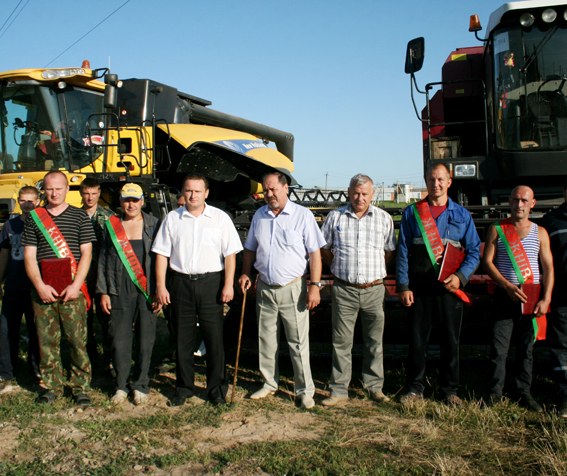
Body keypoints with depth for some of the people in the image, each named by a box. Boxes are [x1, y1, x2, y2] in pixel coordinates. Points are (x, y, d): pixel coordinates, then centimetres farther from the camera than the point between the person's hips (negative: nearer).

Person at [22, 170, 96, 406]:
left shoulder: (80, 217, 6)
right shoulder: (34, 218, 11)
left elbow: (86, 253, 2)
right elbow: (29, 256, 7)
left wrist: (76, 285, -9)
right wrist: (40, 286, -5)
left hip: (72, 291, -2)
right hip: (43, 291, 2)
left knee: (78, 340, -3)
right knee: (47, 341, 6)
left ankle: (81, 387, 8)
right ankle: (52, 386, 19)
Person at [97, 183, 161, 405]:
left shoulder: (153, 224, 4)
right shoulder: (111, 225, 9)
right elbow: (103, 260, 10)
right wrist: (103, 292, 4)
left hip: (147, 292, -1)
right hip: (120, 292, 1)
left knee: (145, 340, 3)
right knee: (119, 340, 3)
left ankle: (141, 386, 17)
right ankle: (121, 386, 17)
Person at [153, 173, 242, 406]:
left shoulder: (220, 218, 3)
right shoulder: (172, 218, 8)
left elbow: (230, 254, 0)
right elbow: (162, 253, 7)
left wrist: (228, 284, -7)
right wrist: (160, 285, 0)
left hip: (210, 282, -2)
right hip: (180, 282, 2)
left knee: (214, 337, 1)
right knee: (183, 338, 8)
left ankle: (217, 389, 13)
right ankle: (184, 387, 21)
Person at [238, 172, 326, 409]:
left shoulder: (303, 215, -5)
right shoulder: (259, 216, 9)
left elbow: (315, 253, -6)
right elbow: (250, 249, 20)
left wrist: (314, 285, -12)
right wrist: (246, 273, 5)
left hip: (292, 289, -4)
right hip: (265, 289, 5)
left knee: (298, 342, 0)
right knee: (266, 341, 13)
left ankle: (305, 391, 12)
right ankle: (269, 384, 29)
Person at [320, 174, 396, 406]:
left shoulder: (384, 218, 5)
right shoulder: (335, 217, 3)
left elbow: (390, 251, 12)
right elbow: (324, 248, 13)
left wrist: (375, 271, 5)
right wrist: (340, 268, 8)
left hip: (374, 289, 1)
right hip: (344, 291, -1)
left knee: (374, 341, 9)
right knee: (341, 342, 3)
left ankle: (375, 387, 23)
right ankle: (339, 390, 13)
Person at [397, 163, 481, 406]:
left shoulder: (462, 215, 8)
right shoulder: (411, 213, 6)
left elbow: (474, 252, 6)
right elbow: (403, 251, 3)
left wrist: (460, 276, -10)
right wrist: (403, 286, -4)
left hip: (450, 287, 0)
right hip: (420, 287, 0)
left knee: (450, 340, 7)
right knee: (417, 340, 5)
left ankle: (450, 390, 21)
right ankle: (415, 388, 18)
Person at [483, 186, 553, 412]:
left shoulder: (540, 232, 9)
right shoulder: (497, 229, 5)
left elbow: (548, 267, 6)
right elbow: (487, 261, 0)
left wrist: (546, 299, -5)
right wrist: (507, 286, -12)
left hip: (531, 298, 2)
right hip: (504, 296, -2)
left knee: (526, 348, 8)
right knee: (499, 347, -3)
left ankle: (525, 393, 18)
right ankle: (495, 392, 8)